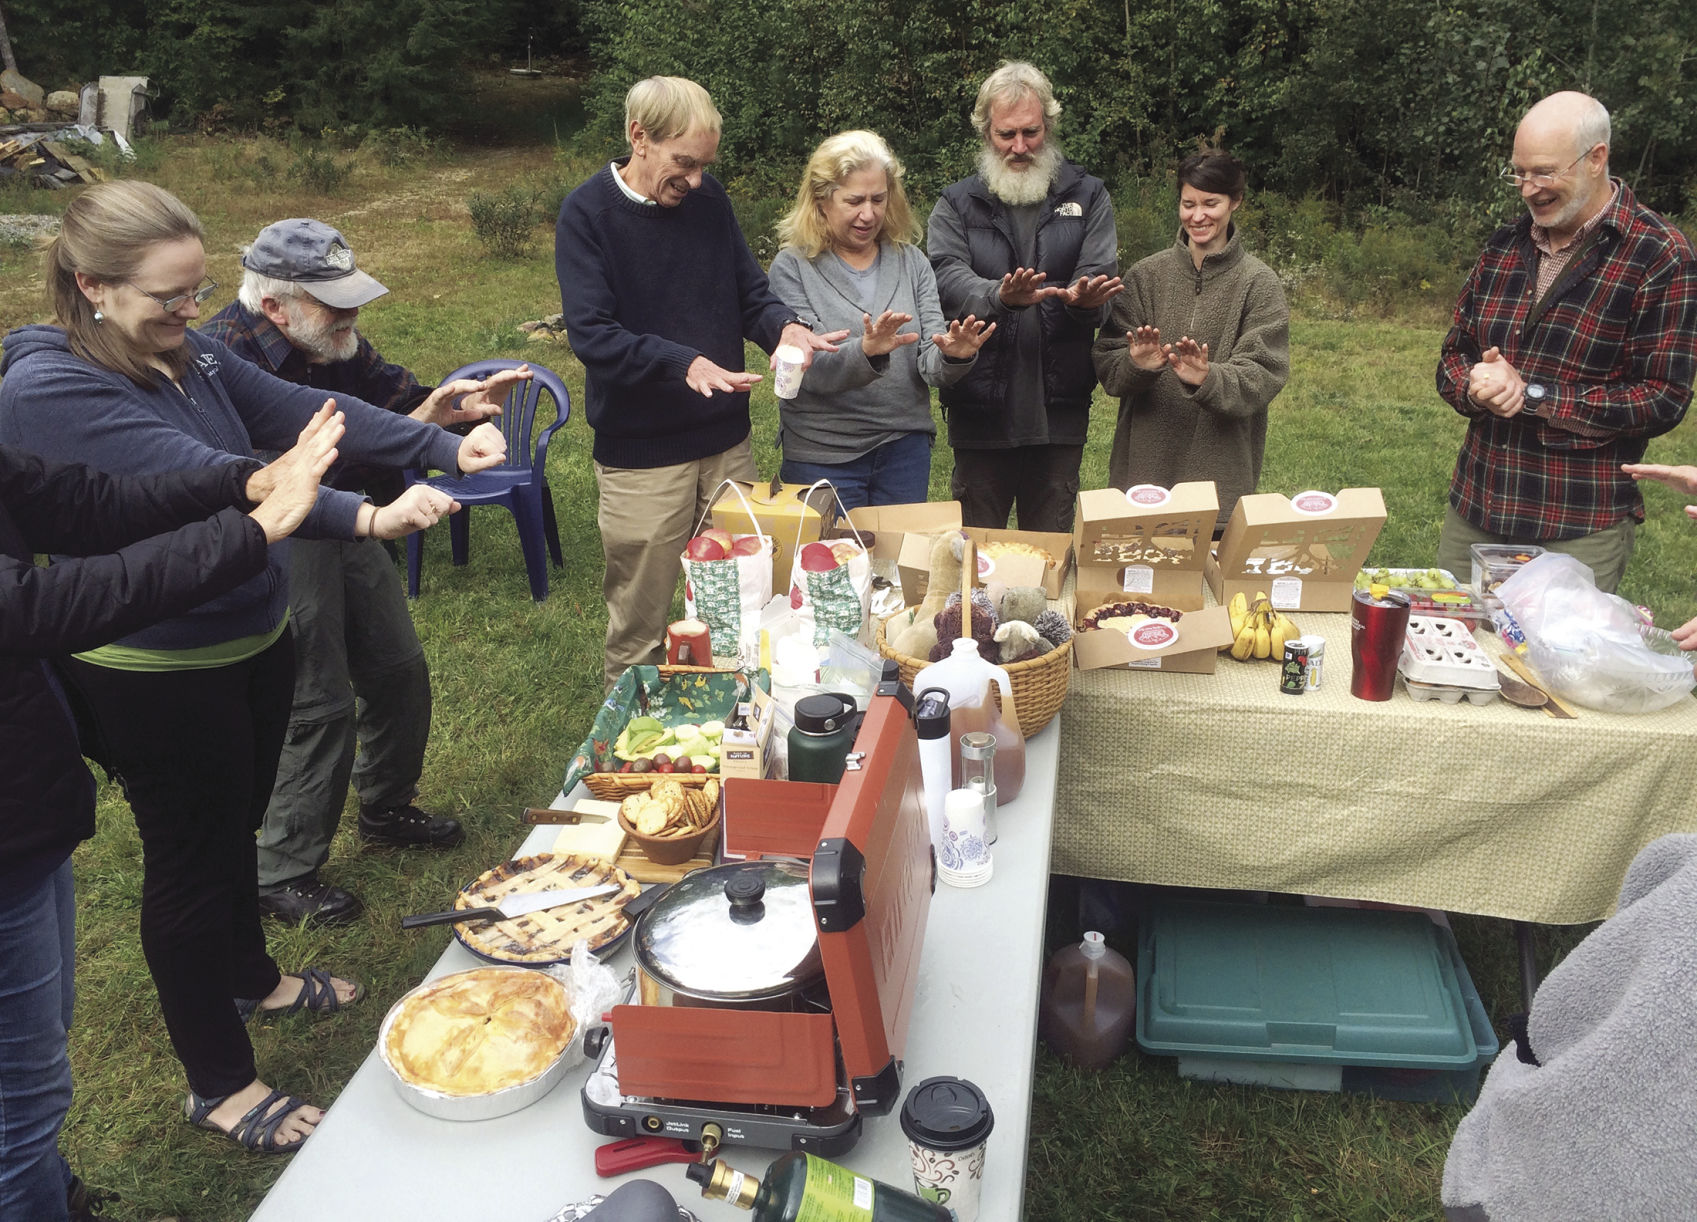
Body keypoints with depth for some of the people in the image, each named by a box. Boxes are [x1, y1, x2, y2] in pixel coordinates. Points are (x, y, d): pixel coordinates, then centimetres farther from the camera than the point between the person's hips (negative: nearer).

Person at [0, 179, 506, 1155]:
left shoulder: (187, 352, 1)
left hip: (252, 641, 8)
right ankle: (220, 1083, 26)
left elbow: (299, 412, -5)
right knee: (192, 857, 7)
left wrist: (448, 447, -18)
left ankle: (250, 978, 50)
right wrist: (365, 517, -45)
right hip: (155, 679, -8)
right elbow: (204, 478, -35)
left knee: (238, 823, 25)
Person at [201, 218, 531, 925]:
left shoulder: (334, 341, -2)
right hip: (277, 546, -8)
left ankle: (387, 811, 39)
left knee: (398, 670, 16)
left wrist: (463, 406, -15)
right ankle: (282, 876, 15)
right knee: (319, 707, -4)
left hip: (342, 528, 9)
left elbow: (397, 395, 8)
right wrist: (415, 424, -43)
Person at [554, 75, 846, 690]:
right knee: (639, 627, 8)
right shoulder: (587, 213, -10)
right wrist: (684, 363, -34)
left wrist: (785, 328, -15)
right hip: (639, 456, -4)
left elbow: (750, 292, 9)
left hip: (726, 440, 5)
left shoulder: (708, 199, 3)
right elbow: (591, 333, -19)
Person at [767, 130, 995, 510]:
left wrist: (953, 357, -24)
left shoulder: (911, 261, 5)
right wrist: (866, 353, -35)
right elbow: (812, 372, -16)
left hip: (905, 449, 3)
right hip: (822, 456, -3)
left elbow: (930, 365, -1)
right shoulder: (792, 268, -5)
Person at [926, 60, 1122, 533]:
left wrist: (1084, 298, -29)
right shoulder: (956, 206, 6)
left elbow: (1100, 277, -4)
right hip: (980, 407, -1)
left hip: (1060, 408, 1)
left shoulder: (1088, 197, 9)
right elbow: (950, 280, -12)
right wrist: (1001, 297, -33)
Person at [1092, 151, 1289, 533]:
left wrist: (1207, 379, -29)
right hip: (1143, 468, 2)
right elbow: (1107, 364, 1)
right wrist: (1136, 365, -22)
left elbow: (1262, 376, -9)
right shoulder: (1146, 274, 5)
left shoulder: (1259, 282, 0)